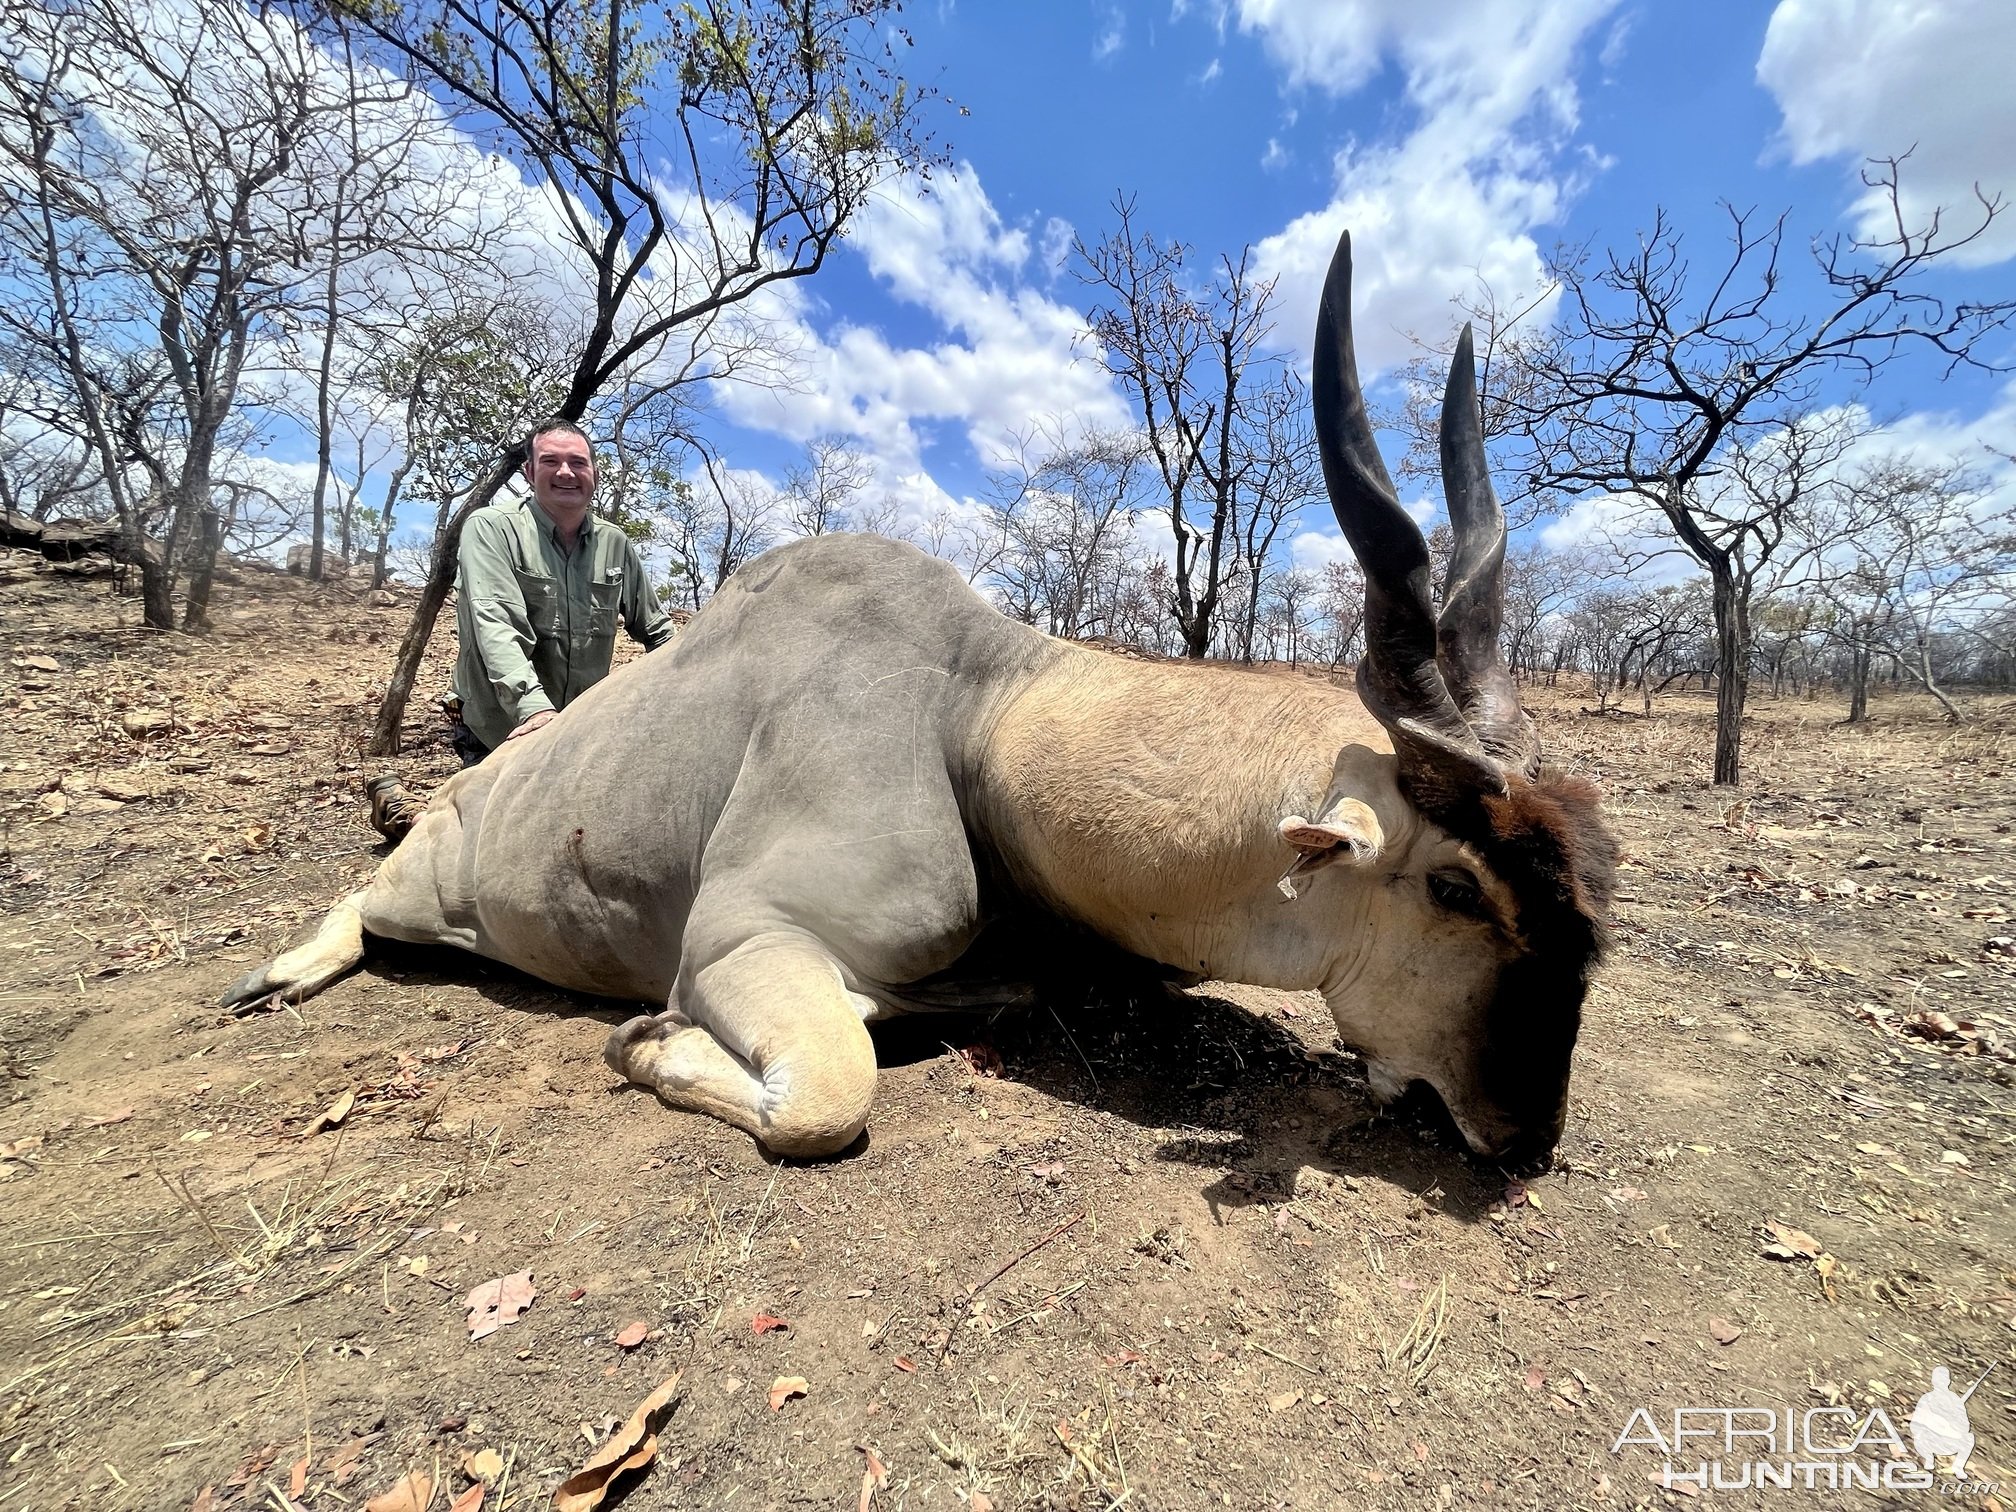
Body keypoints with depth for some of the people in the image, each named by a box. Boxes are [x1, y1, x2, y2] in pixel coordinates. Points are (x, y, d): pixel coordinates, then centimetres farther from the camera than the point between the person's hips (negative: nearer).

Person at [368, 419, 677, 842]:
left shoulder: (616, 544, 3)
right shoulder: (491, 528, -11)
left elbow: (656, 630, 14)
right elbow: (495, 625, -26)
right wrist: (533, 706, -41)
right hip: (499, 732, -5)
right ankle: (399, 808, 26)